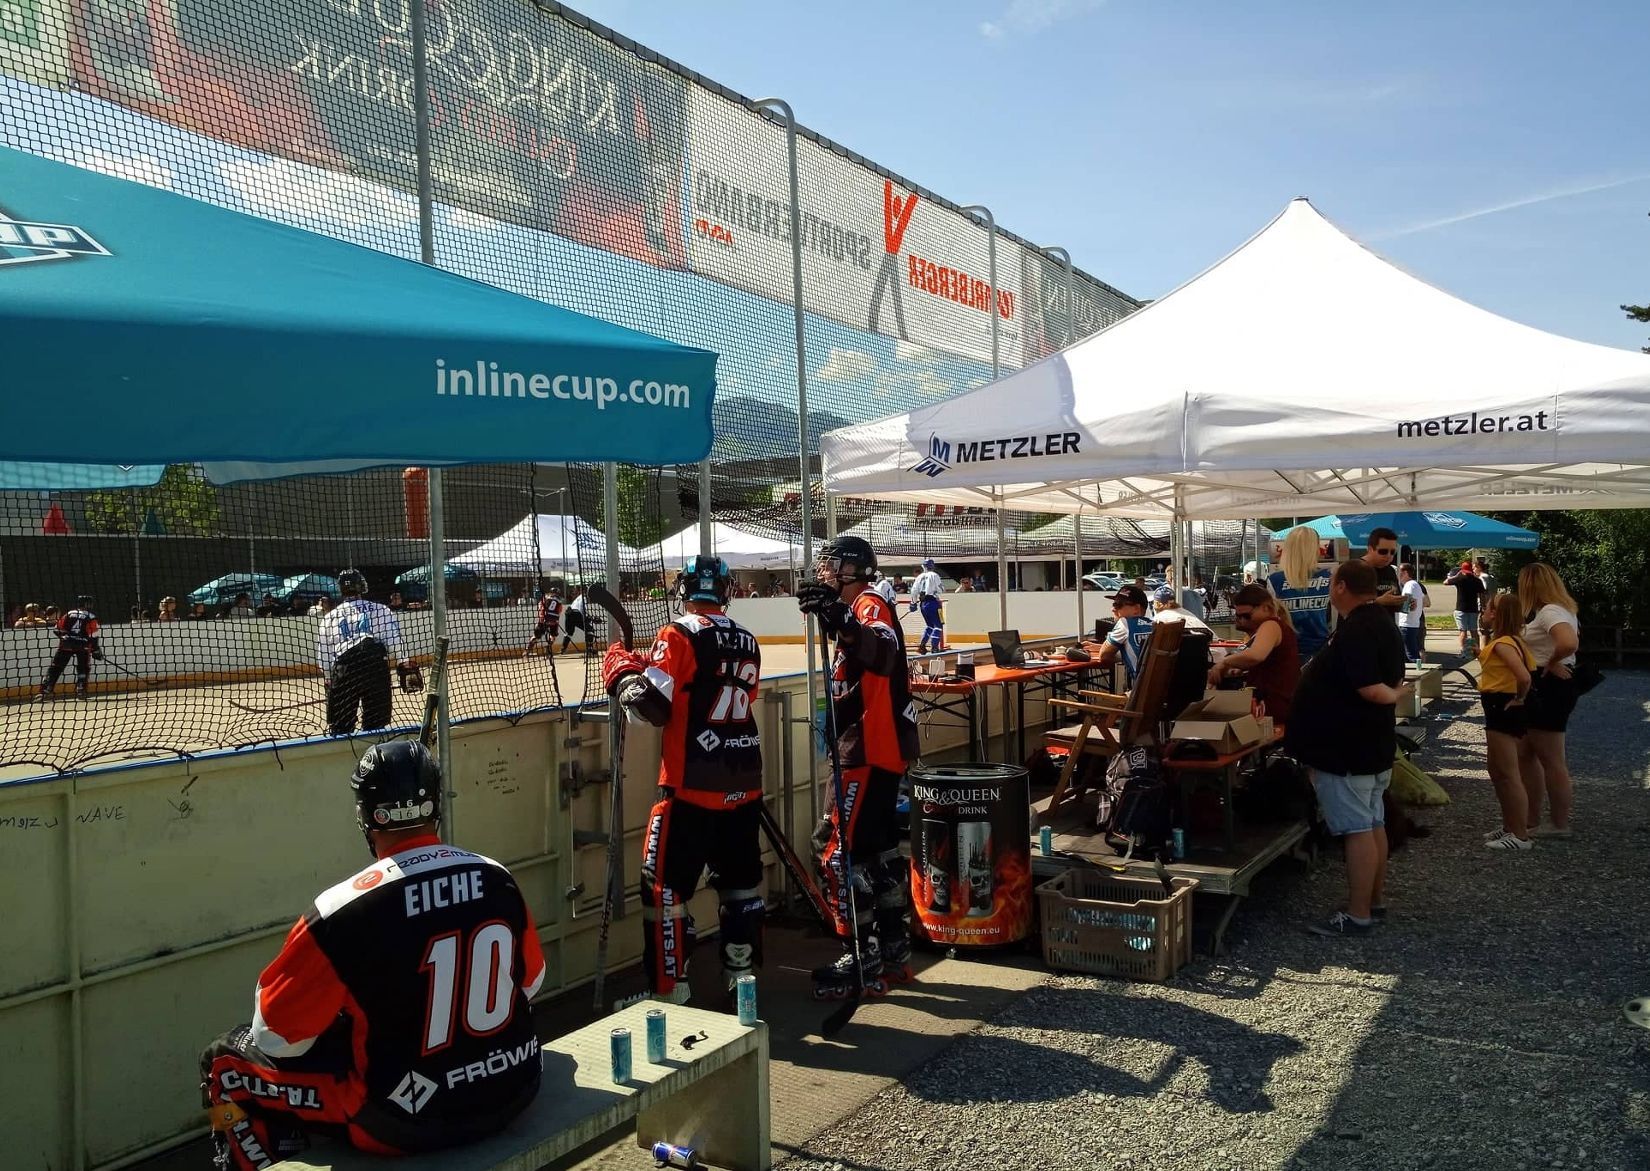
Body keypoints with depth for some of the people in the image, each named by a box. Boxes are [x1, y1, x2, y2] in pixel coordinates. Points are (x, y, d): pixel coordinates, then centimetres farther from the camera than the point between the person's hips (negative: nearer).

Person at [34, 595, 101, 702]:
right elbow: (93, 636, -2)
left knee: (55, 668, 5)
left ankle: (44, 692, -2)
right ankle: (80, 691, 4)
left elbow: (58, 629, 12)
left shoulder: (69, 614, 15)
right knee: (83, 668, 14)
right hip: (82, 645, -2)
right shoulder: (91, 617, 4)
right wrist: (96, 650, 5)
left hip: (66, 645, 2)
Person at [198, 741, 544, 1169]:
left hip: (405, 1123, -4)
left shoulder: (343, 912, -19)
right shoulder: (497, 879, -5)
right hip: (514, 1091, 5)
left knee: (226, 1062, 13)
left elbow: (277, 1034, -9)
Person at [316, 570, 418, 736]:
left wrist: (330, 681, 23)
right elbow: (394, 642, -3)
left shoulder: (329, 618, 15)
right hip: (376, 668, -1)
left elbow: (323, 656, 14)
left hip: (342, 672, 1)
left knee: (341, 728, 8)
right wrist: (405, 665, -1)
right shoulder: (380, 610, 9)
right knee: (375, 725, 5)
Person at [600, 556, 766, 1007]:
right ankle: (741, 978, 25)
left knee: (665, 887, 1)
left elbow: (652, 706, -17)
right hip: (744, 784, 7)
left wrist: (621, 669, 1)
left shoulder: (680, 636, -10)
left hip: (692, 788, -6)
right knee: (740, 883, 16)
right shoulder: (748, 642, 10)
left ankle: (669, 994, 2)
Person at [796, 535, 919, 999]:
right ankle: (893, 950, 25)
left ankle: (862, 962, -1)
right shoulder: (856, 611, 19)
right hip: (876, 751, 11)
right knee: (880, 851, 16)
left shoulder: (870, 606, -13)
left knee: (841, 854, -8)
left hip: (872, 753, -11)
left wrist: (840, 621, -54)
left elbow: (883, 654, -38)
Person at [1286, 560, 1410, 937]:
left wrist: (1392, 696, -12)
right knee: (1373, 823, 17)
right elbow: (1388, 682, 18)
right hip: (1373, 745, 11)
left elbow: (1371, 689, -31)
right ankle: (1375, 900, 27)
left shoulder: (1355, 631, -23)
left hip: (1346, 751, -11)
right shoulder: (1382, 623, 11)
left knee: (1357, 829, -5)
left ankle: (1357, 915, 1)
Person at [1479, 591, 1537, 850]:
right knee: (1496, 772, 18)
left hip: (1502, 708, -11)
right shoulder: (1514, 640, 11)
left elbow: (1525, 677, -31)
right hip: (1498, 709, 11)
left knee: (1508, 775, -5)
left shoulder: (1502, 644, -20)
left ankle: (1521, 835, 1)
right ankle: (1510, 826, 26)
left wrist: (1519, 699, -15)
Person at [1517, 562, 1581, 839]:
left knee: (1550, 759, 0)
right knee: (1525, 755, 15)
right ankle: (1532, 819, 21)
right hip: (1545, 688, 11)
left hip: (1548, 688, -11)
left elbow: (1569, 643, -37)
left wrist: (1551, 663, -19)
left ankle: (1560, 824, 12)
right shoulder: (1560, 609, 13)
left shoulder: (1550, 612, -20)